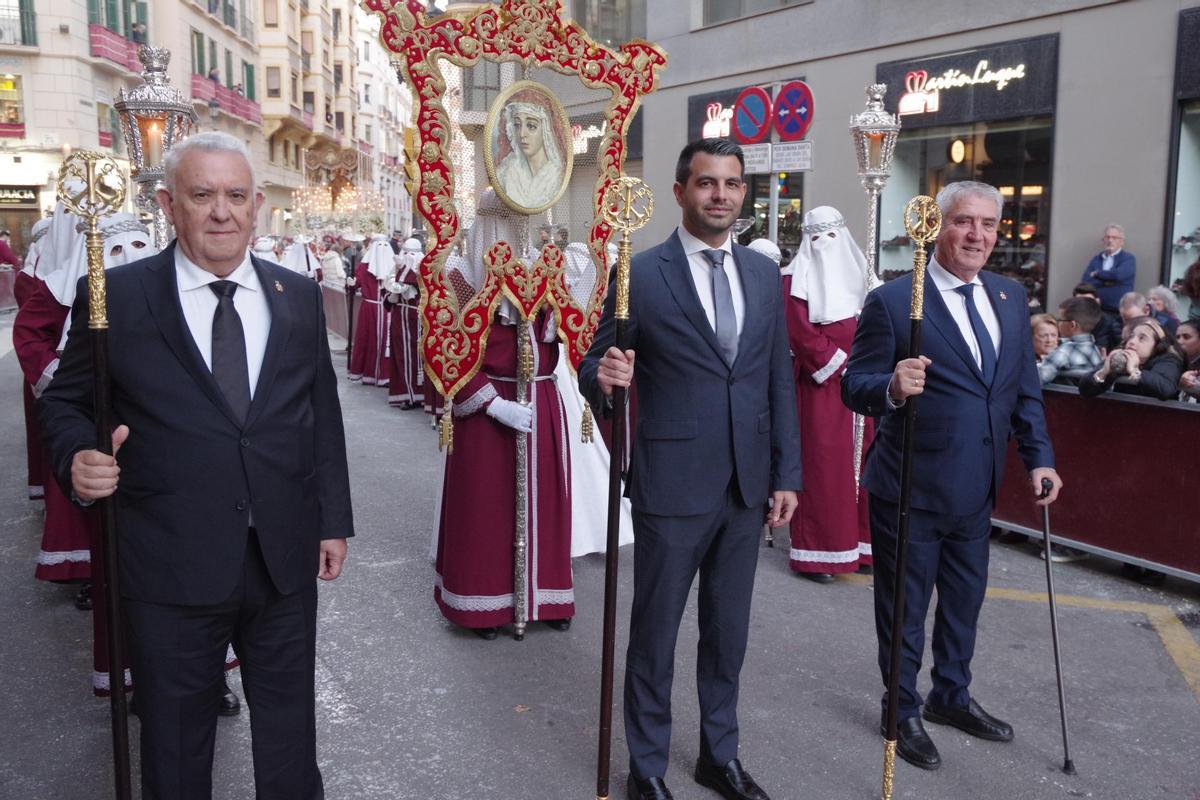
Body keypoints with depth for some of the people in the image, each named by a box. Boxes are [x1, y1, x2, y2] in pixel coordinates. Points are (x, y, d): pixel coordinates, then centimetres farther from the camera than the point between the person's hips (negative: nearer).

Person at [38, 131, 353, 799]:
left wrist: (334, 519, 8)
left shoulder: (300, 296, 5)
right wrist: (78, 456, -17)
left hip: (287, 563, 3)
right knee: (176, 735, 15)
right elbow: (66, 401, 5)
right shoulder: (116, 296, -4)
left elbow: (323, 413, 9)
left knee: (290, 723, 18)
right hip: (172, 566, -2)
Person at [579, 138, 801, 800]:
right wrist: (603, 377, -28)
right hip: (671, 484, -4)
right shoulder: (640, 275, -8)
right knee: (655, 633, 9)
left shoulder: (764, 274, 7)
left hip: (747, 487, 5)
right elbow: (596, 365, -4)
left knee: (728, 632, 17)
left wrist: (786, 473, 7)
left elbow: (779, 381, 10)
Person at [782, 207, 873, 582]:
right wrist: (842, 365, -14)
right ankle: (815, 553, -1)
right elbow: (802, 334, -10)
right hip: (818, 385, -5)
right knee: (820, 464, -6)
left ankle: (857, 545, 15)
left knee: (858, 463, 5)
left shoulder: (858, 278, 17)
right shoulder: (796, 282, -1)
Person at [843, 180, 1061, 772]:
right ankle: (904, 711, 30)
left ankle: (952, 696, 43)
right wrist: (892, 387, -36)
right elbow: (855, 386, -16)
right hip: (910, 487, -6)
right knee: (905, 606, 10)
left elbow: (1025, 388, 11)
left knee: (965, 598, 22)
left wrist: (1039, 457, 4)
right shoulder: (891, 301, -14)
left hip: (976, 488, 6)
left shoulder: (1010, 297, 6)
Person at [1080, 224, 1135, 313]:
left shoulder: (1129, 258, 1)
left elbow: (1118, 275, -19)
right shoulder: (1096, 258, 12)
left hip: (1120, 311, -3)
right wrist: (1105, 282, -12)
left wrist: (1096, 274, -4)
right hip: (1097, 309, 3)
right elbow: (1085, 281, 1)